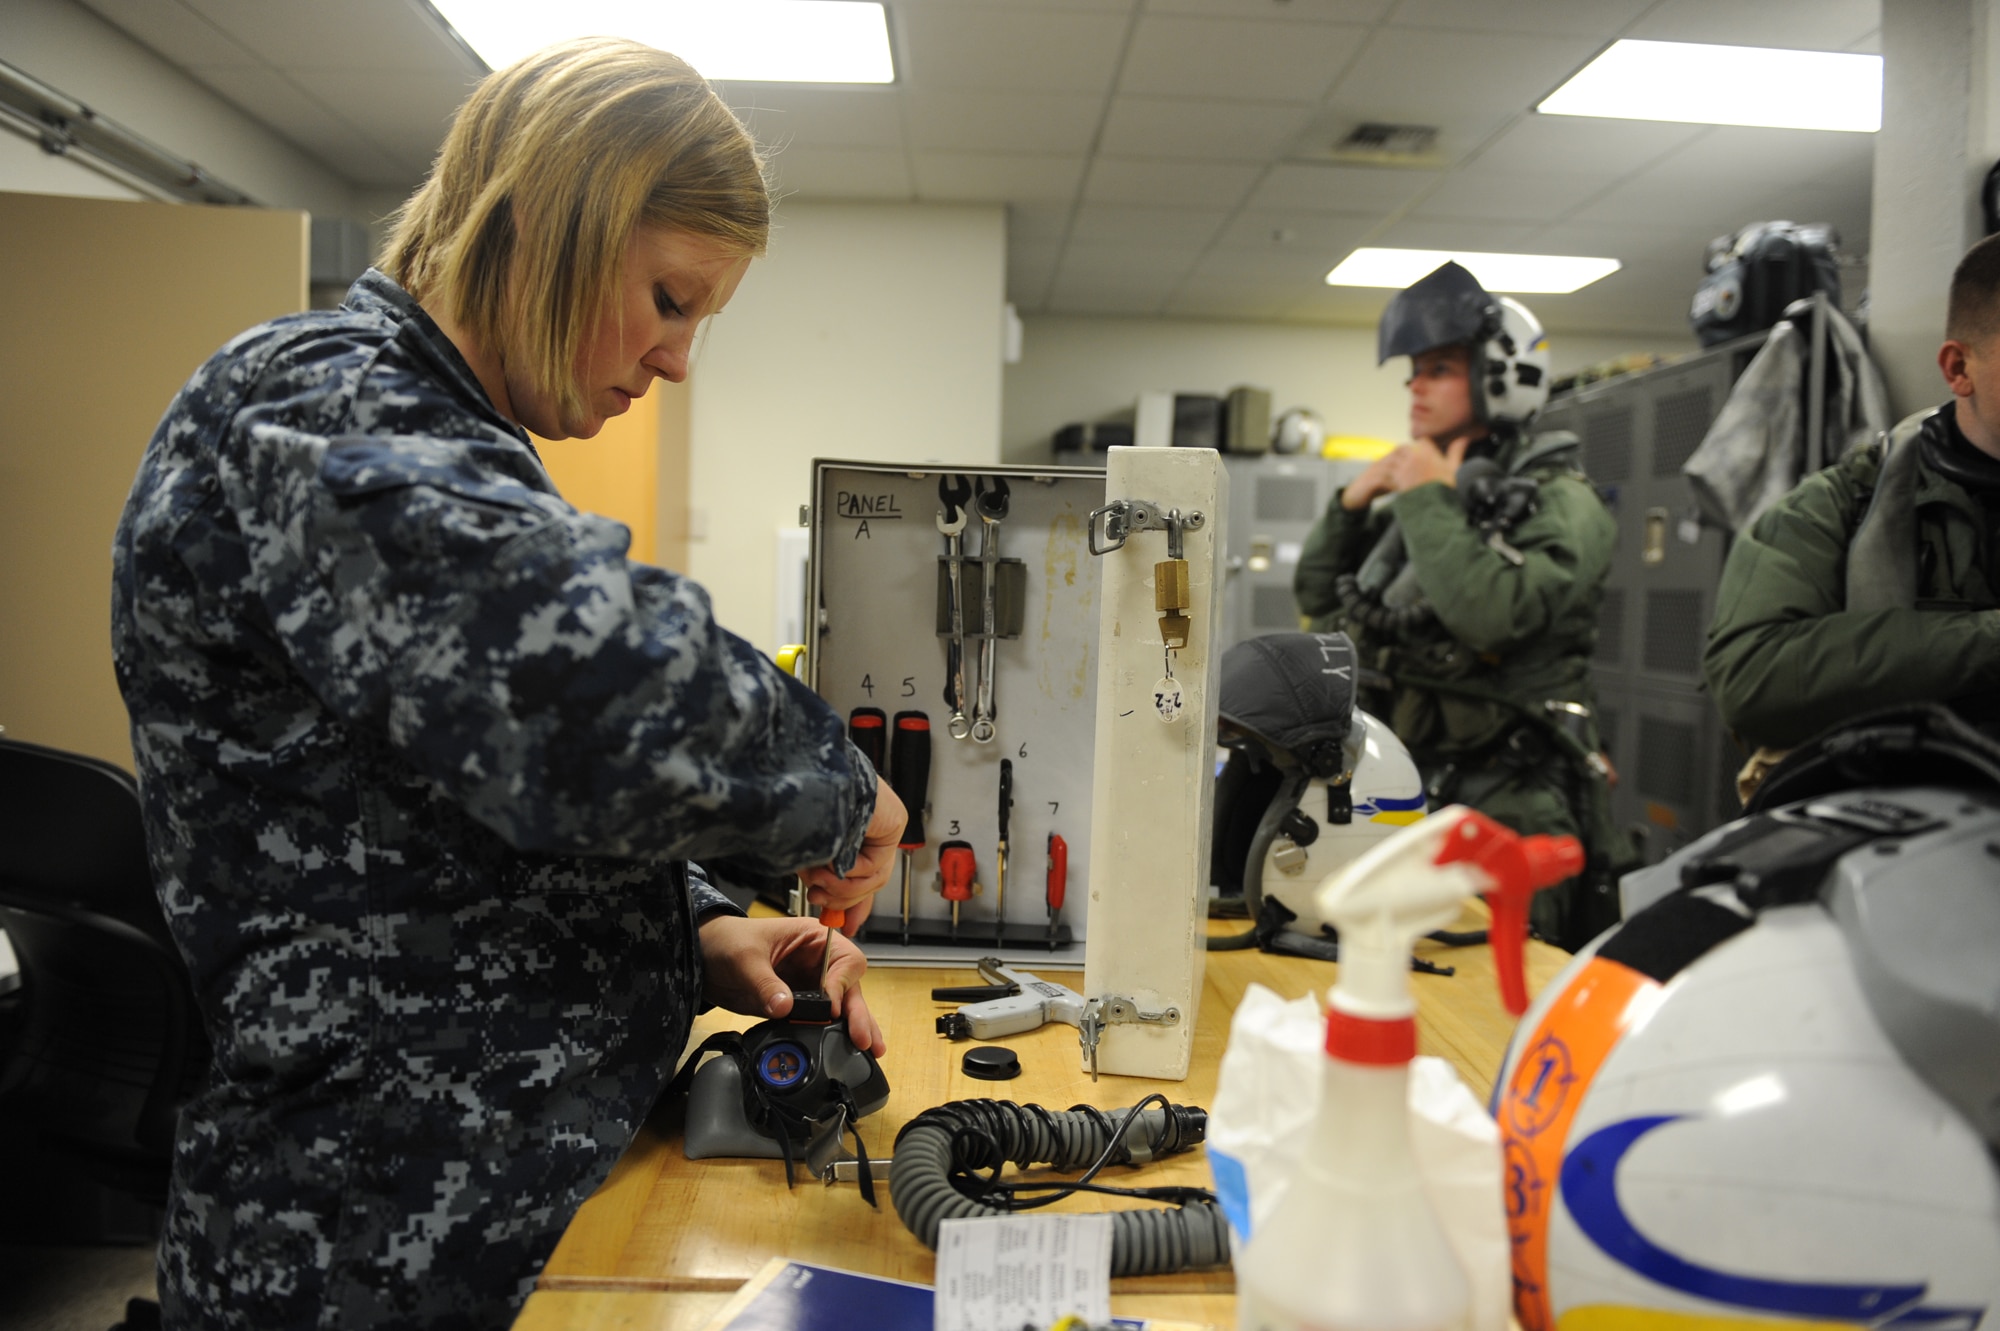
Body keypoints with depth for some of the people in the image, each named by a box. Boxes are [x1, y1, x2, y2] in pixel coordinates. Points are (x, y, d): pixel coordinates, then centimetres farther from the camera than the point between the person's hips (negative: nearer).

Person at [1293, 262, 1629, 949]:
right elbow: (1316, 596, 21)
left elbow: (1496, 614, -25)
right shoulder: (1409, 503, 16)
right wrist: (1351, 504, 6)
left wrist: (1430, 501, -14)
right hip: (1406, 783, 7)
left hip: (1506, 803, -7)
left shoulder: (1560, 502, -6)